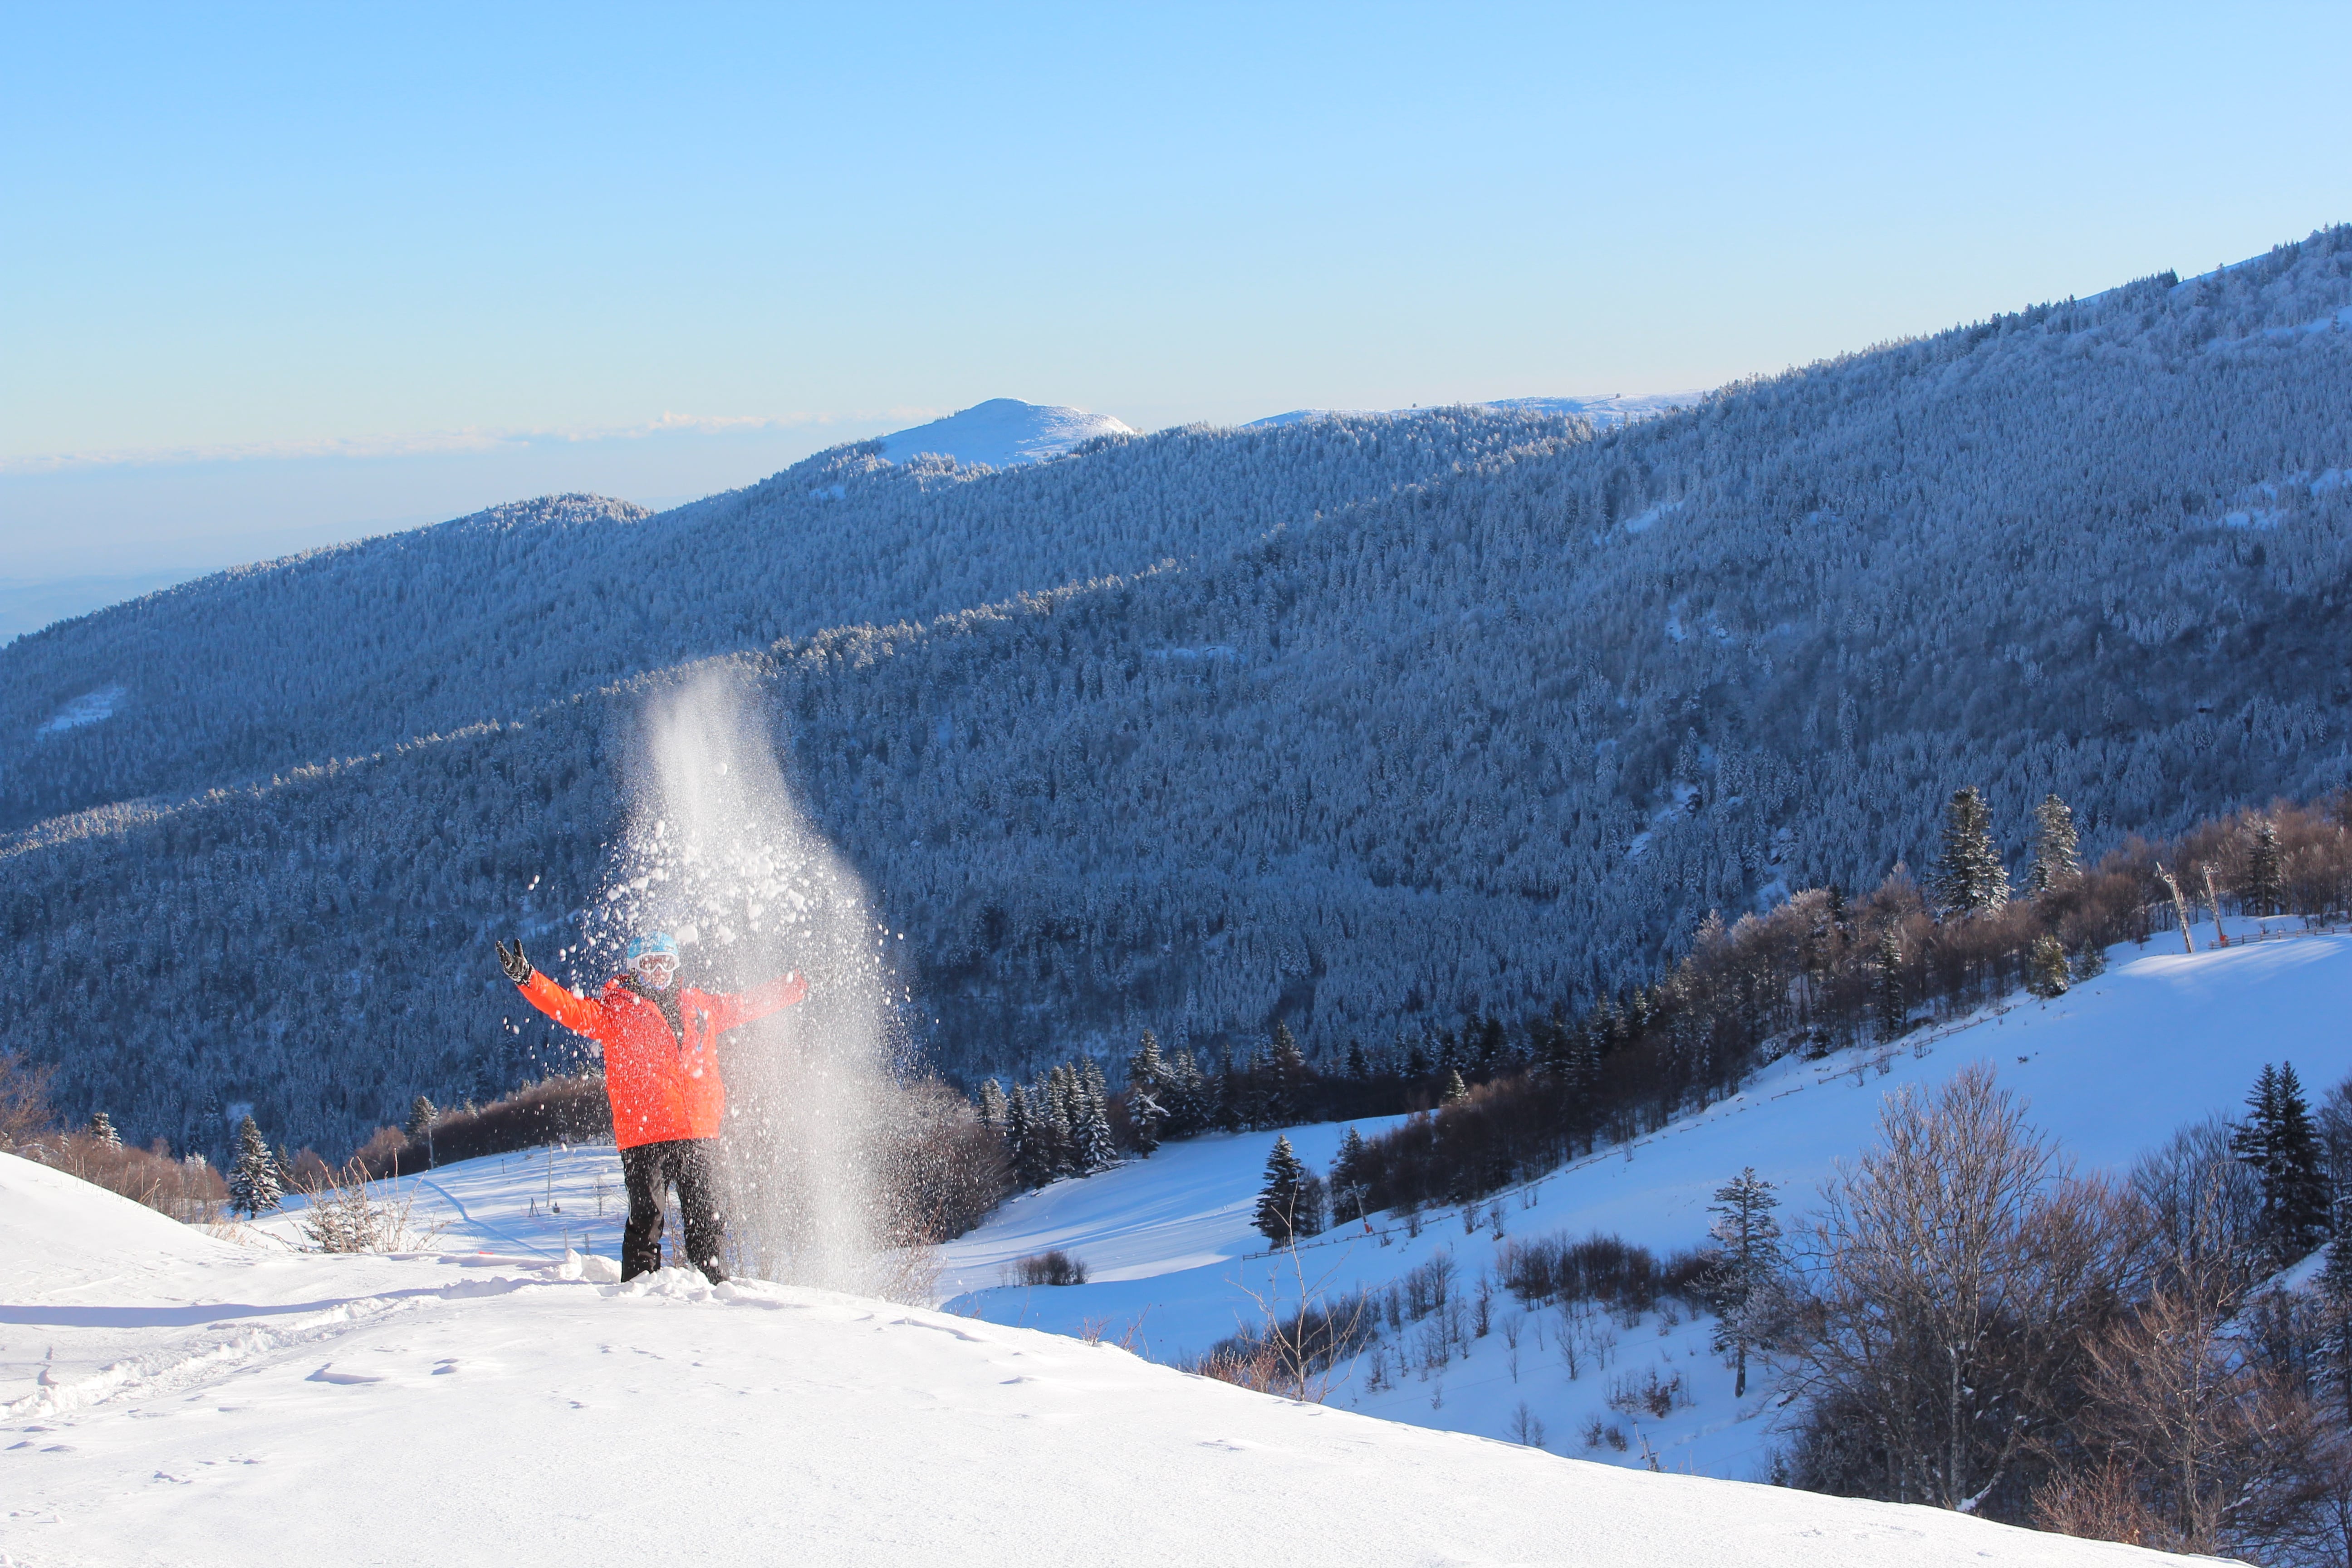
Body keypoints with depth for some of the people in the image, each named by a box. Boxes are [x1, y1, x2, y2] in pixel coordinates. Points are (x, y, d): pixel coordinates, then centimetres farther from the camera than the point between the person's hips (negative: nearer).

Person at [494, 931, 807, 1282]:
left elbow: (746, 1004, 31)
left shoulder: (700, 1005, 18)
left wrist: (796, 987, 38)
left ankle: (709, 1271, 17)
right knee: (646, 1215, -7)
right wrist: (527, 979, -20)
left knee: (706, 1214, 5)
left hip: (699, 1133, 4)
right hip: (645, 1134, -4)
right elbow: (569, 1007, -6)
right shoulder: (615, 1009, 6)